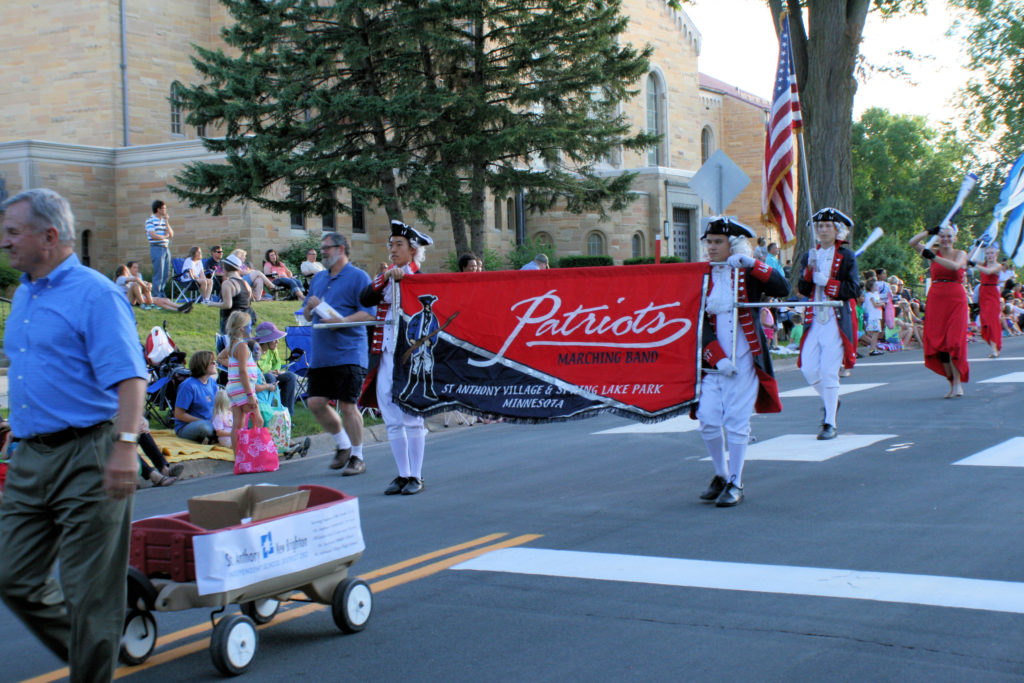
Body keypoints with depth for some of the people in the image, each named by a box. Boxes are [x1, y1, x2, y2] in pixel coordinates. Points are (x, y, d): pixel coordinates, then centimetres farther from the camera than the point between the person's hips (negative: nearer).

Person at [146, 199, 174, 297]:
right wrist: (165, 236, 1)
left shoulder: (164, 220, 16)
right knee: (158, 274, -7)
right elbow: (153, 235, -13)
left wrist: (166, 222, 2)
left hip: (166, 248, 7)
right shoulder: (150, 220, -4)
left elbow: (171, 235, 9)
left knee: (166, 274, 8)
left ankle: (162, 293, 18)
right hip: (157, 248, -7)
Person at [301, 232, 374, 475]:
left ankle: (357, 457, 7)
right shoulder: (318, 278, 19)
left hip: (348, 352, -7)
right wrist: (310, 306, 1)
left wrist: (343, 320, -23)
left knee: (347, 405, -5)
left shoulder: (358, 277, -3)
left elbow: (369, 313, -10)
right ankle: (342, 445, 23)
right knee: (315, 403, 4)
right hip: (320, 353, 7)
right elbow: (306, 315, 24)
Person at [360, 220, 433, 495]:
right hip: (385, 356, 5)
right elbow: (365, 300, -2)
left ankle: (415, 476, 8)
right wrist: (381, 279, -16)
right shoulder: (385, 276, 11)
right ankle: (402, 474, 17)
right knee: (392, 420, 8)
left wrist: (403, 277, -22)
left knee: (412, 418, 0)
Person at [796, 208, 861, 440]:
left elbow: (854, 290, -8)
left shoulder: (847, 257, 0)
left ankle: (830, 424, 0)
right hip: (814, 319, 5)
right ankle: (830, 401, 30)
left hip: (837, 320, -5)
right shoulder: (809, 257, 13)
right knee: (808, 369, 0)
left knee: (828, 371, -9)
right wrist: (810, 269, -13)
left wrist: (826, 281, -14)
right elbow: (803, 290, 3)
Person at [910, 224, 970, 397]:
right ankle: (952, 383, 9)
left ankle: (958, 383, -6)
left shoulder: (960, 254, 4)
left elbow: (955, 266, -18)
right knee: (939, 342, 0)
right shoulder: (933, 253, 9)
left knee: (954, 341, -10)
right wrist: (929, 231, 2)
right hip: (936, 299, 2)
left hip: (956, 300, -2)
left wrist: (934, 257, -23)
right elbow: (912, 242, -1)